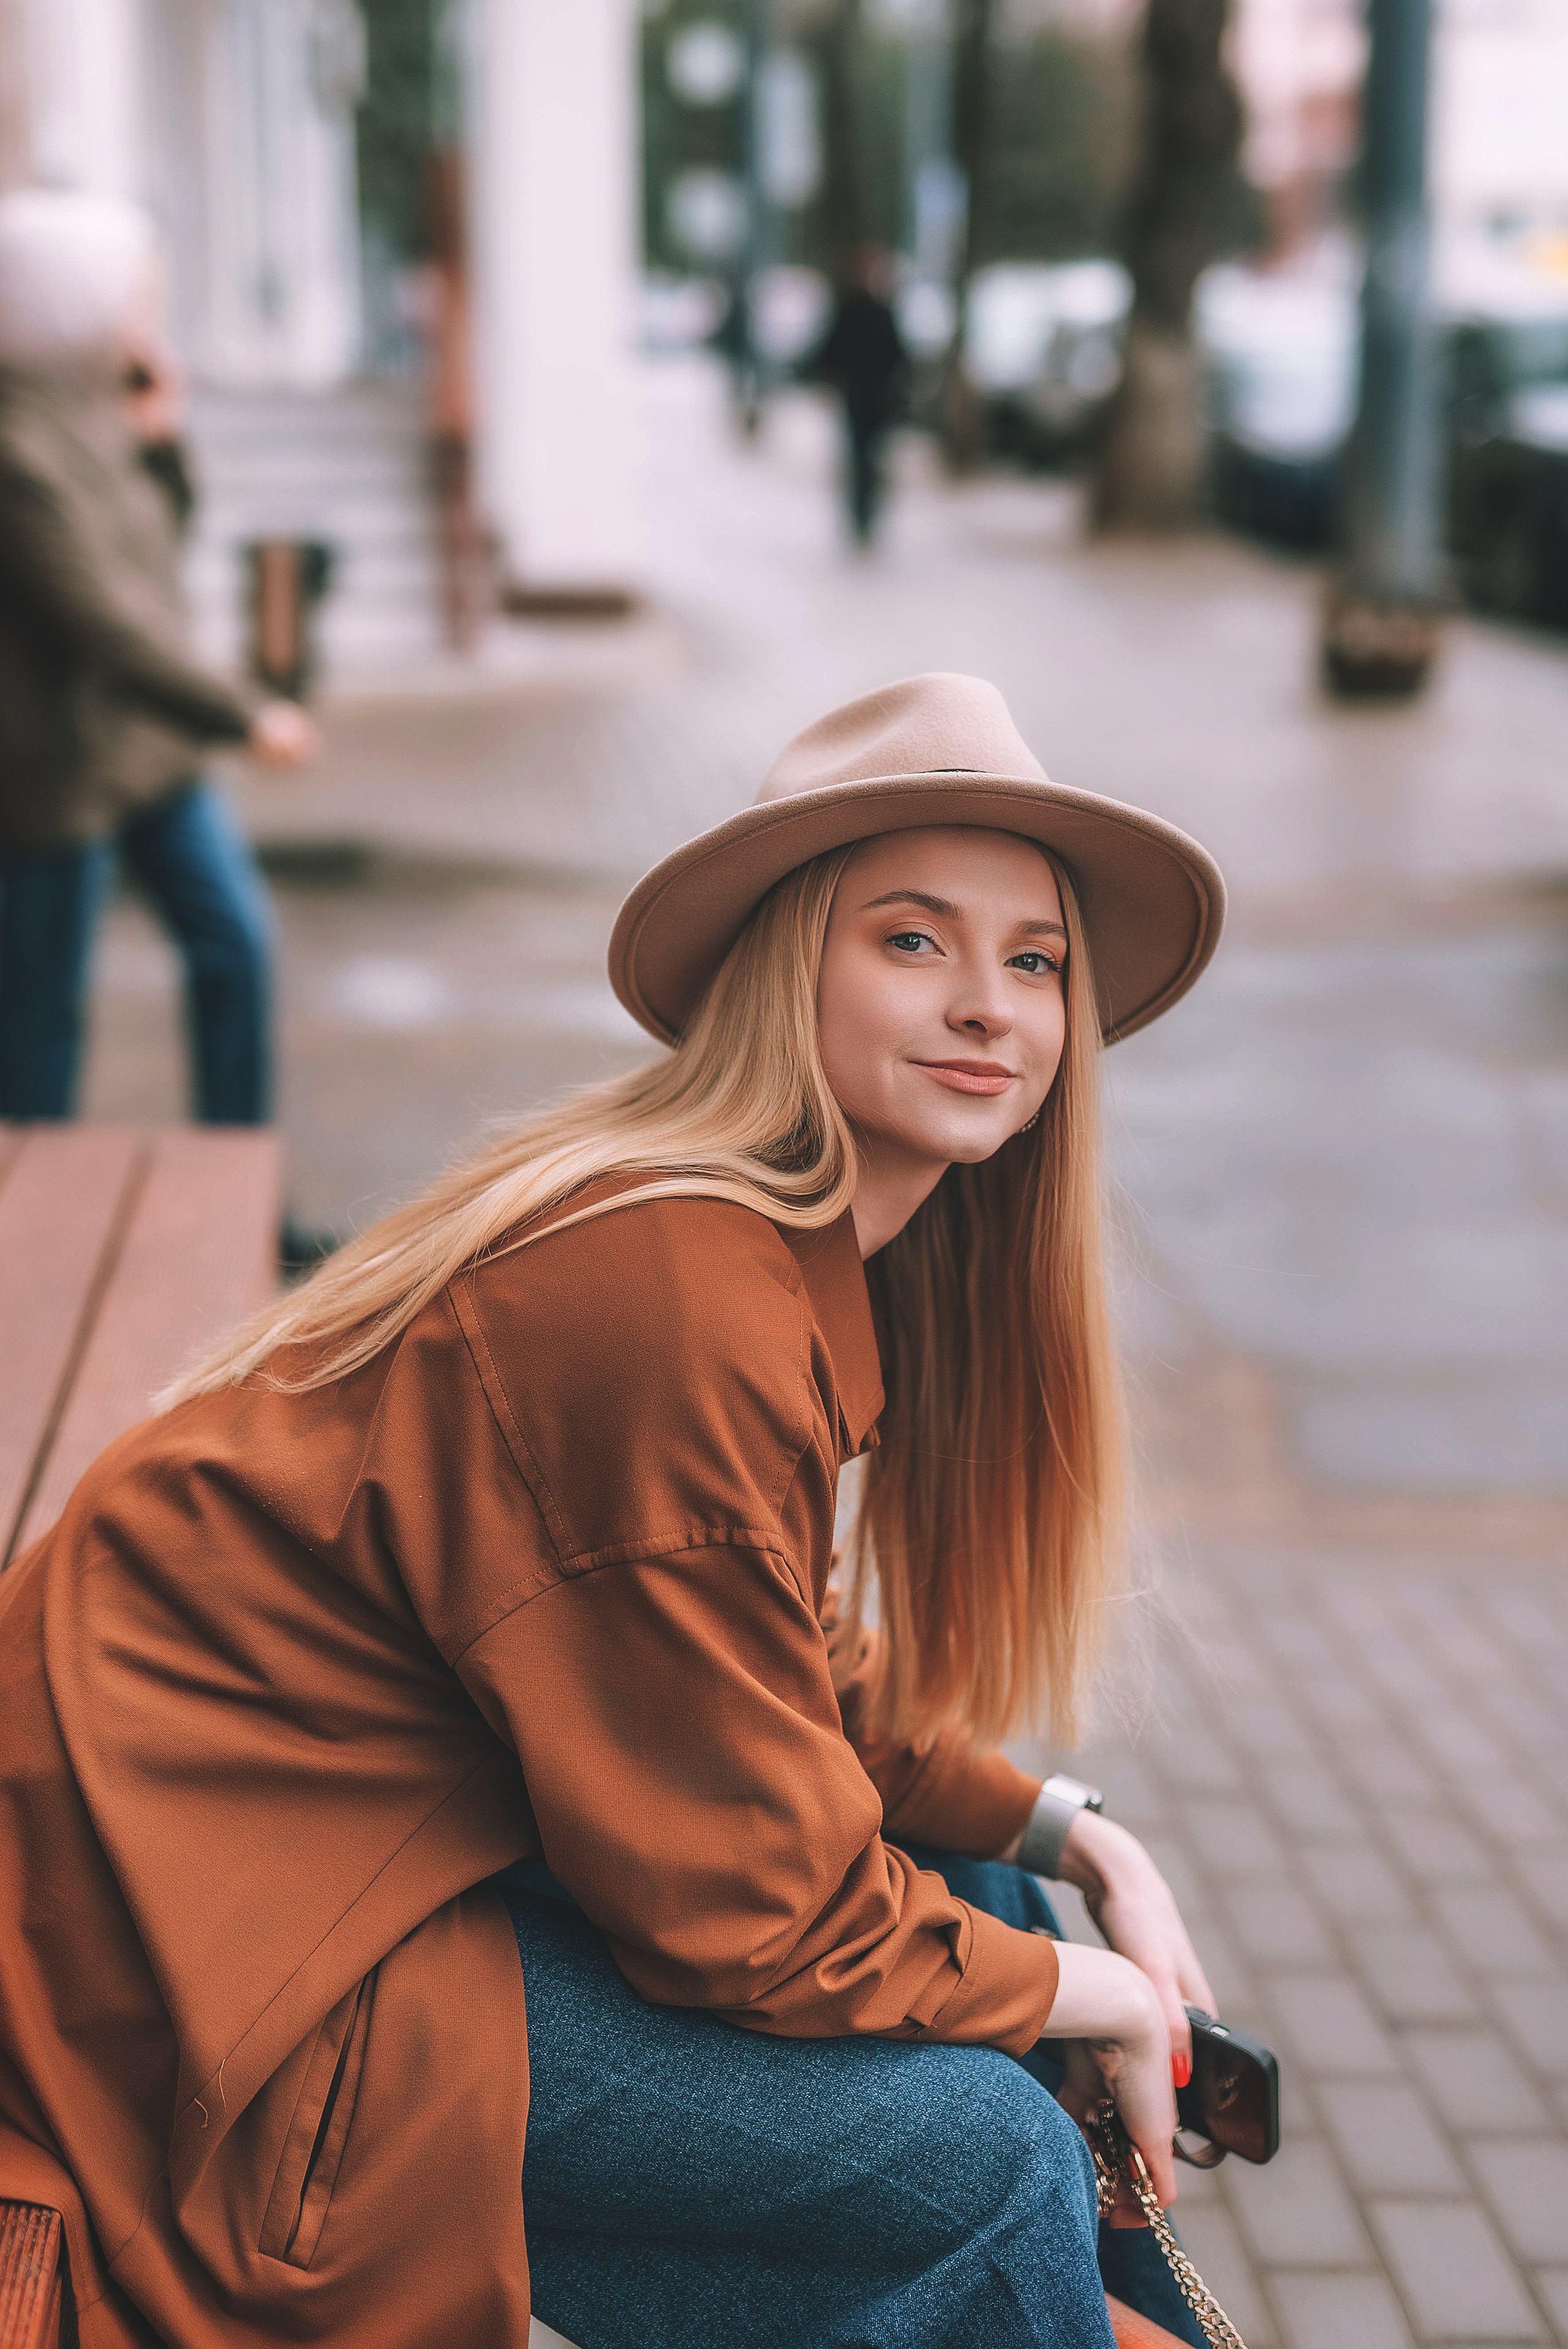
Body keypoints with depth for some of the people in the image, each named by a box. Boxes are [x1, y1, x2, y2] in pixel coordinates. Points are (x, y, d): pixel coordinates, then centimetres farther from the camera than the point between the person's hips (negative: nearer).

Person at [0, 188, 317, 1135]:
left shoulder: (91, 407, 5)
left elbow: (161, 541, 18)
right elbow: (101, 624, -23)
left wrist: (161, 442, -2)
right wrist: (244, 719, -18)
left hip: (151, 738, 10)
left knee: (235, 936, 12)